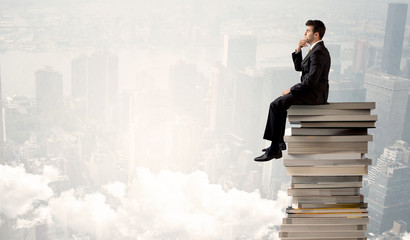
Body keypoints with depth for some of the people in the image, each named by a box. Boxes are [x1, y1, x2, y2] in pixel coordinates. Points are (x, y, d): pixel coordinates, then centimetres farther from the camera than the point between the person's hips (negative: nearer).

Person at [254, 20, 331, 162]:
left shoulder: (318, 52, -17)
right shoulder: (316, 49, 16)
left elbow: (311, 80, -25)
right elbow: (299, 67, 20)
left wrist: (291, 90, -15)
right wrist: (298, 51, 4)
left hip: (314, 94, -11)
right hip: (312, 92, 11)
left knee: (276, 105, -18)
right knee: (279, 102, 18)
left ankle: (274, 149, -15)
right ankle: (279, 142, 19)